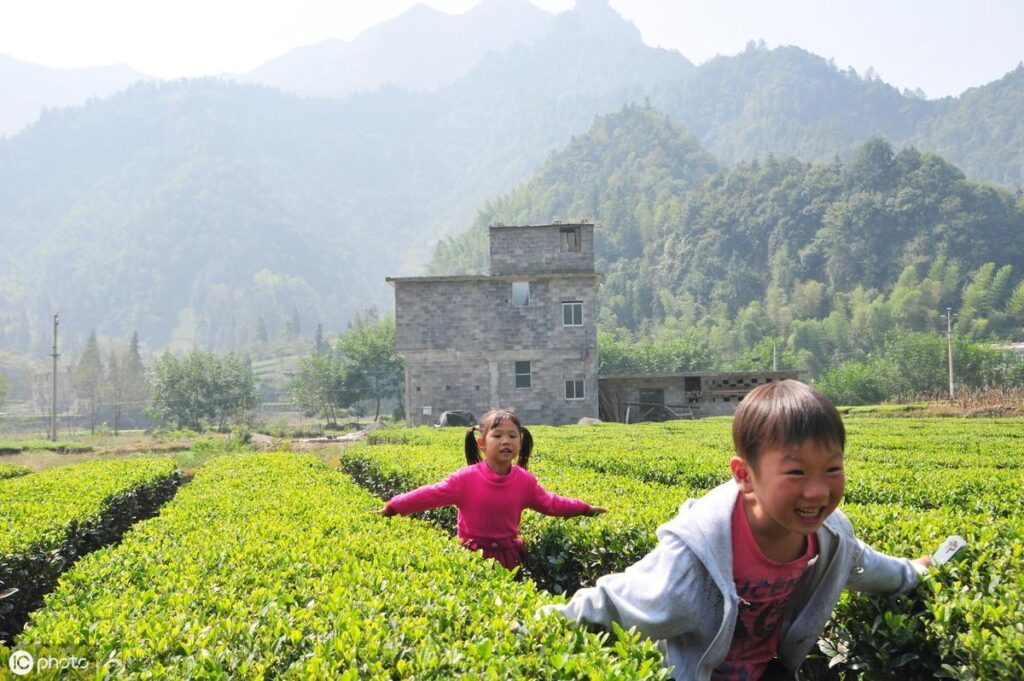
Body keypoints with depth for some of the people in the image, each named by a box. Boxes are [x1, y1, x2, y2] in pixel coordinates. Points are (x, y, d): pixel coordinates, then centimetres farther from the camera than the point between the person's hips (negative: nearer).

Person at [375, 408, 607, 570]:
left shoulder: (525, 481, -2)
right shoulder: (466, 478, -13)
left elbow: (550, 503, 12)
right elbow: (430, 495, -11)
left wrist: (585, 508, 11)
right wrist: (392, 507, -15)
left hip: (509, 555, 3)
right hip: (474, 555, -3)